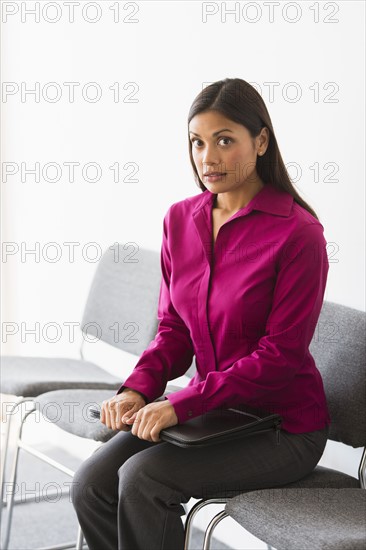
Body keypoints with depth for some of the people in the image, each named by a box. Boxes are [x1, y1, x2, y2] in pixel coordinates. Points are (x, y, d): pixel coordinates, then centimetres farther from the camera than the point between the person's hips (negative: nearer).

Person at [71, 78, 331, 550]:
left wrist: (182, 404, -23)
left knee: (142, 478, -24)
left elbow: (280, 356, -18)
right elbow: (174, 329, 8)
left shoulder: (297, 232, -17)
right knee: (91, 485, -13)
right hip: (211, 410, 6)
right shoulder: (181, 219, 4)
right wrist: (137, 389, -11)